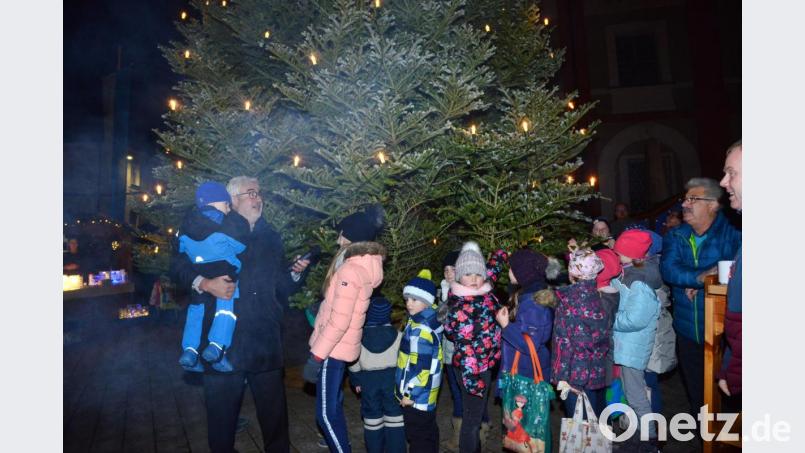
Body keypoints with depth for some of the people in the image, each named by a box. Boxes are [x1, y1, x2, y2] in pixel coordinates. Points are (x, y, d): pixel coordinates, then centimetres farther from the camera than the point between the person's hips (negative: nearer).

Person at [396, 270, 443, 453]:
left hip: (417, 396, -10)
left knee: (418, 438, 2)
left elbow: (420, 367, -26)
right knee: (429, 433, 21)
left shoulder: (420, 330, -26)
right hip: (426, 394, 10)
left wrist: (409, 394, -19)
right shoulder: (432, 319, 2)